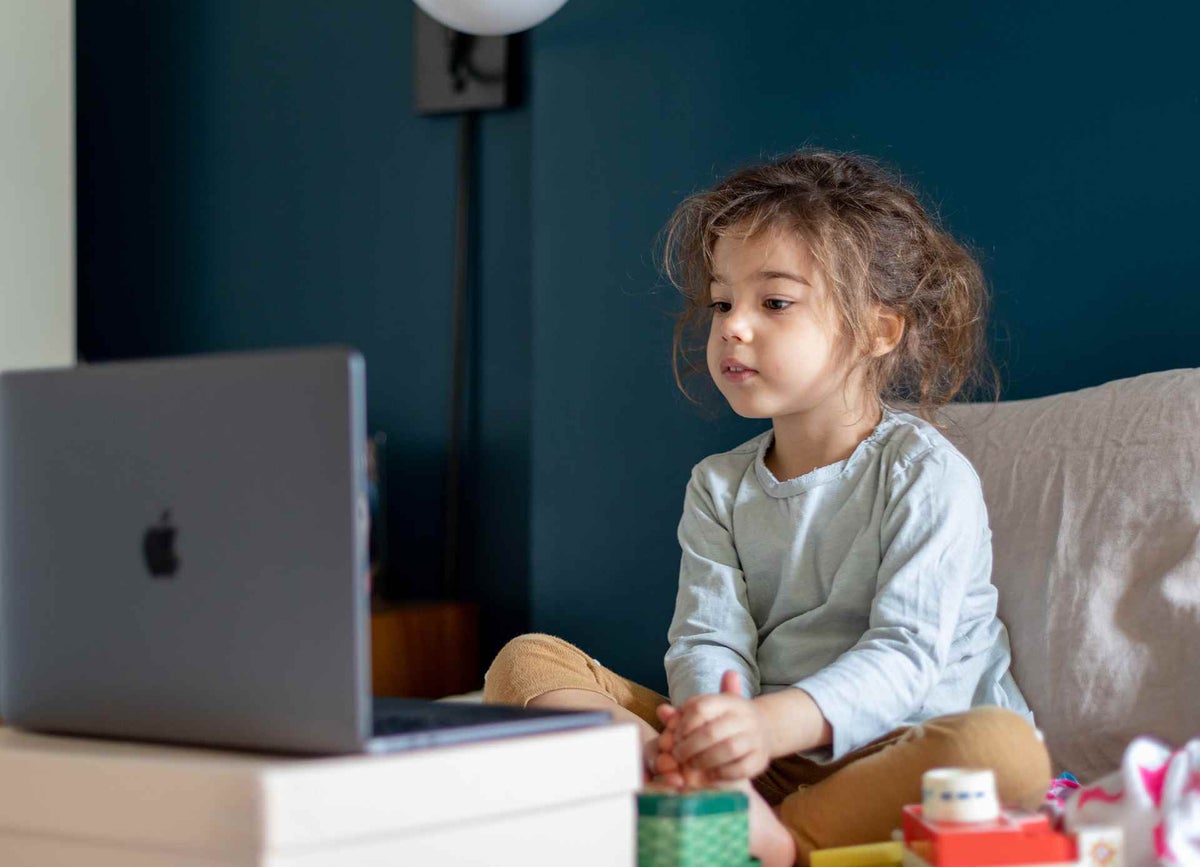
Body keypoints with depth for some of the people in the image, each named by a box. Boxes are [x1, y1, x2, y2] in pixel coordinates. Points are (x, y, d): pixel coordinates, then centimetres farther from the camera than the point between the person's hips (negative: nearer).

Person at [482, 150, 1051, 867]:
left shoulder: (926, 473, -5)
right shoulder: (719, 488, 12)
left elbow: (905, 654, -18)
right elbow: (710, 639, -1)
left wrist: (773, 724, -37)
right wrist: (706, 722, -27)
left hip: (894, 755, -4)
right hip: (762, 759, 4)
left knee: (1006, 750, -38)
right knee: (528, 663, -11)